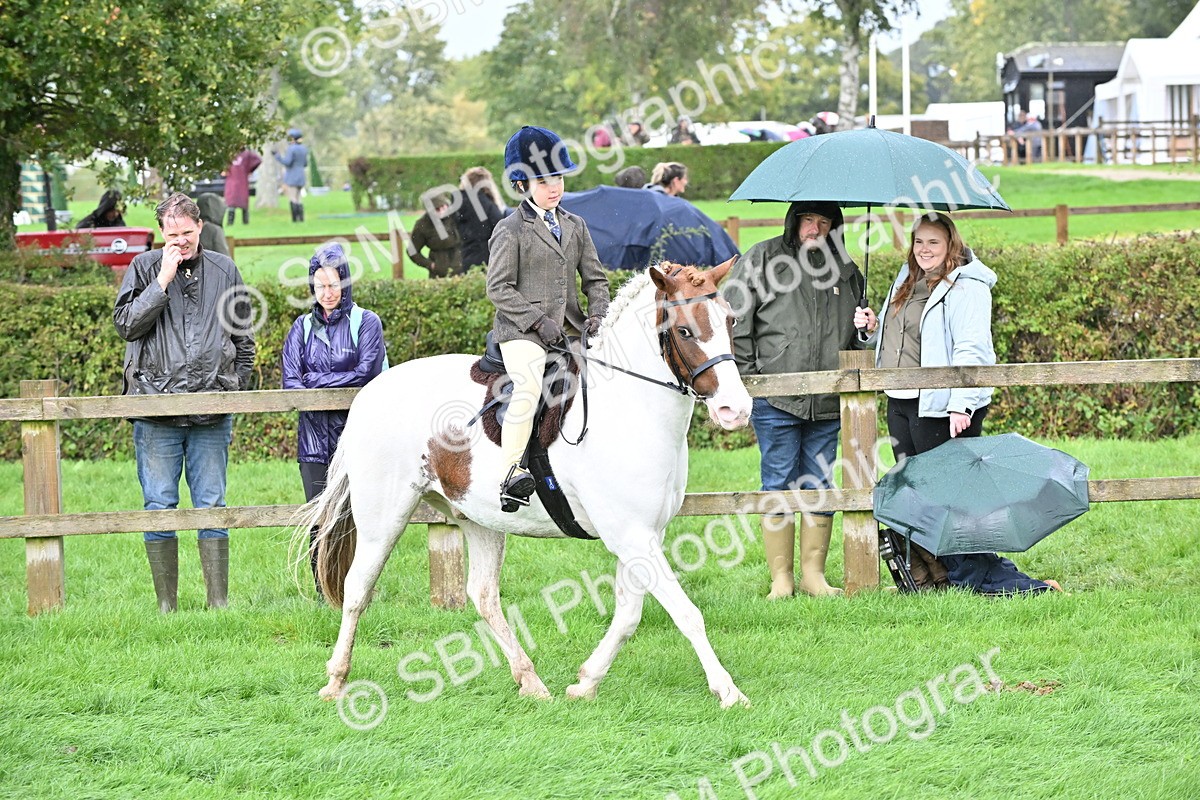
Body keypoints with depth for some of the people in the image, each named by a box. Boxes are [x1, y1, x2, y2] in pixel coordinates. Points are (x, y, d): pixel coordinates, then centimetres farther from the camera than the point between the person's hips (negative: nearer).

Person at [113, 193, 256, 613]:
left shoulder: (224, 271, 10)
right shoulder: (144, 268, 4)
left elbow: (244, 341, 18)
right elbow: (126, 324, -8)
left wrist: (235, 388, 10)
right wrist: (163, 280, -11)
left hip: (211, 413, 1)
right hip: (156, 412, -1)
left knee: (212, 506, 2)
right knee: (159, 507, 0)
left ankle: (219, 601, 5)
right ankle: (166, 605, 5)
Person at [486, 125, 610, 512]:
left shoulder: (575, 226, 15)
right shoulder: (511, 230, -3)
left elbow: (595, 278, 17)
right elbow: (499, 288, -8)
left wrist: (597, 317, -2)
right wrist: (538, 322, -15)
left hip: (568, 330, 7)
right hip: (521, 330, -7)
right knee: (529, 387, -29)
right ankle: (510, 473, -32)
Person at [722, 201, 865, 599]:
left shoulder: (846, 270, 14)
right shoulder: (762, 260, 1)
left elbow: (857, 336, 27)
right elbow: (734, 320, 0)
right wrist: (746, 378, -5)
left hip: (828, 402, 4)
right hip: (775, 399, -4)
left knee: (820, 487, 6)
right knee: (779, 485, -1)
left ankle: (813, 573, 13)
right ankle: (780, 578, 4)